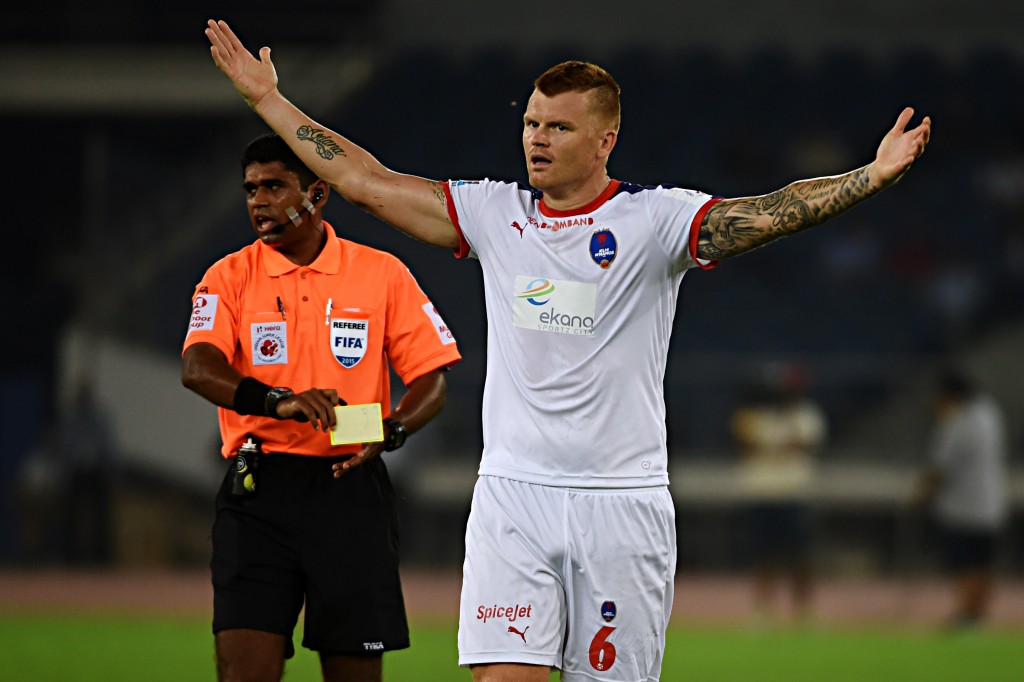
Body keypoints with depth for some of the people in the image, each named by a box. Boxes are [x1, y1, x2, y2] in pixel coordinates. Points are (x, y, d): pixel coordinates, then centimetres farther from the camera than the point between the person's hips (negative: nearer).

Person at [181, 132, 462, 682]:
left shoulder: (382, 273, 7)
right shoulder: (230, 277, 6)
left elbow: (430, 378, 7)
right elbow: (197, 368, -10)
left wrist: (389, 432, -13)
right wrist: (280, 401, -27)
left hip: (352, 489, 1)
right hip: (257, 492, -1)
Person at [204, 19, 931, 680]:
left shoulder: (654, 218, -3)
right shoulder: (495, 213, 8)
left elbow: (769, 213, -15)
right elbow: (364, 180, 13)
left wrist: (872, 177, -30)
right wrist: (269, 100, 15)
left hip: (622, 506, -2)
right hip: (512, 496, 2)